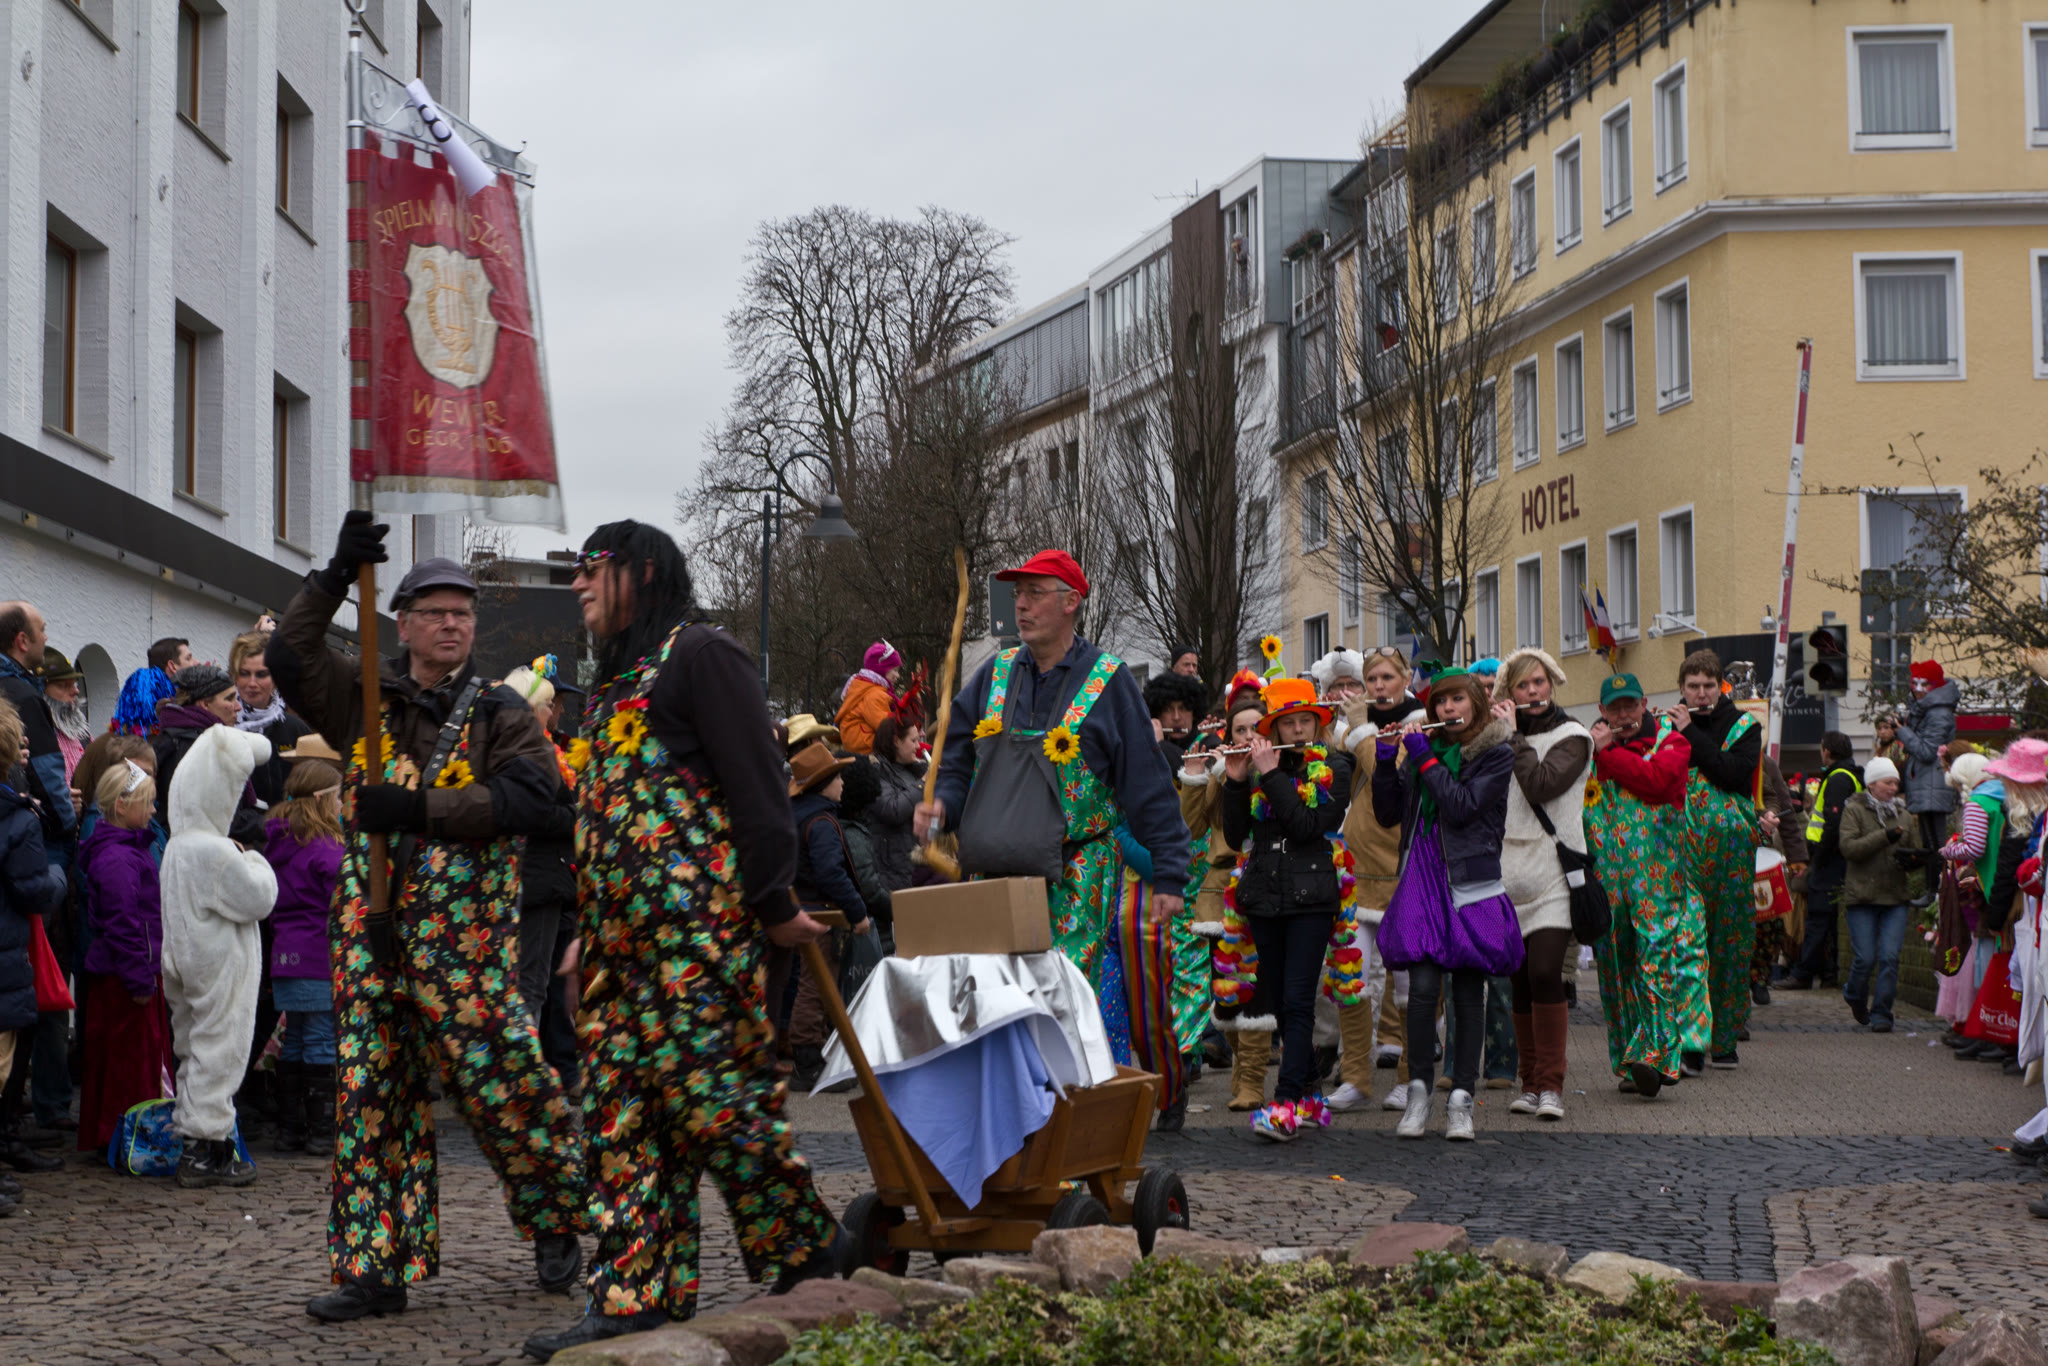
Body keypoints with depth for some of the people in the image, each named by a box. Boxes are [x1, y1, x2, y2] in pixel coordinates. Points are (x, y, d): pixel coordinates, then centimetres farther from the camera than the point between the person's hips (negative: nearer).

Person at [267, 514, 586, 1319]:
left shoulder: (500, 712, 2)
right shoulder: (364, 698, 12)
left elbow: (529, 799, -13)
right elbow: (288, 657, 1)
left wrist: (420, 807, -19)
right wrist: (336, 577, -10)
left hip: (466, 930, -3)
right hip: (370, 927, 3)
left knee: (499, 1083, -2)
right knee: (370, 1093, 4)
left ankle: (560, 1222, 21)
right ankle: (376, 1268, 10)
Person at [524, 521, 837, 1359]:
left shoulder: (698, 654, -5)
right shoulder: (614, 680, 23)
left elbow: (755, 785, -11)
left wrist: (773, 905, -15)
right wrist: (590, 931, 21)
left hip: (701, 928, -9)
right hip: (623, 934, 9)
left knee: (716, 1099, -8)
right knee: (619, 1112, 4)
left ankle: (808, 1265, 5)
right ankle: (635, 1297, 5)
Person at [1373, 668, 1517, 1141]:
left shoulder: (1497, 754, 0)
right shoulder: (1426, 747, 14)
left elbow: (1461, 806, -14)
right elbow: (1387, 814, 11)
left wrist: (1425, 758, -9)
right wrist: (1385, 760, -1)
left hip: (1470, 882, -3)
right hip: (1423, 879, 3)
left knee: (1468, 991, 1)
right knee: (1423, 986, -9)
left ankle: (1462, 1099, 6)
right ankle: (1420, 1089, 3)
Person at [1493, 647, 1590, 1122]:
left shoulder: (1572, 737, 1)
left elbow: (1542, 784, -16)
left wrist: (1514, 735, -8)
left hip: (1552, 872, -5)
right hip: (1508, 872, 5)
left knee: (1544, 972, -17)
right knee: (1520, 980, 4)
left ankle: (1551, 1084, -12)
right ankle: (1530, 1083, 12)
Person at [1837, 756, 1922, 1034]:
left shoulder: (1904, 815, 16)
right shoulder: (1854, 810, 2)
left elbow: (1917, 852, 21)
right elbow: (1849, 847, -12)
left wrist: (1910, 857, -4)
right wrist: (1885, 837, -20)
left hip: (1896, 897, 3)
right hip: (1862, 896, -3)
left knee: (1890, 956, -7)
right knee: (1866, 957, -5)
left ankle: (1881, 1013, 0)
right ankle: (1855, 997, 25)